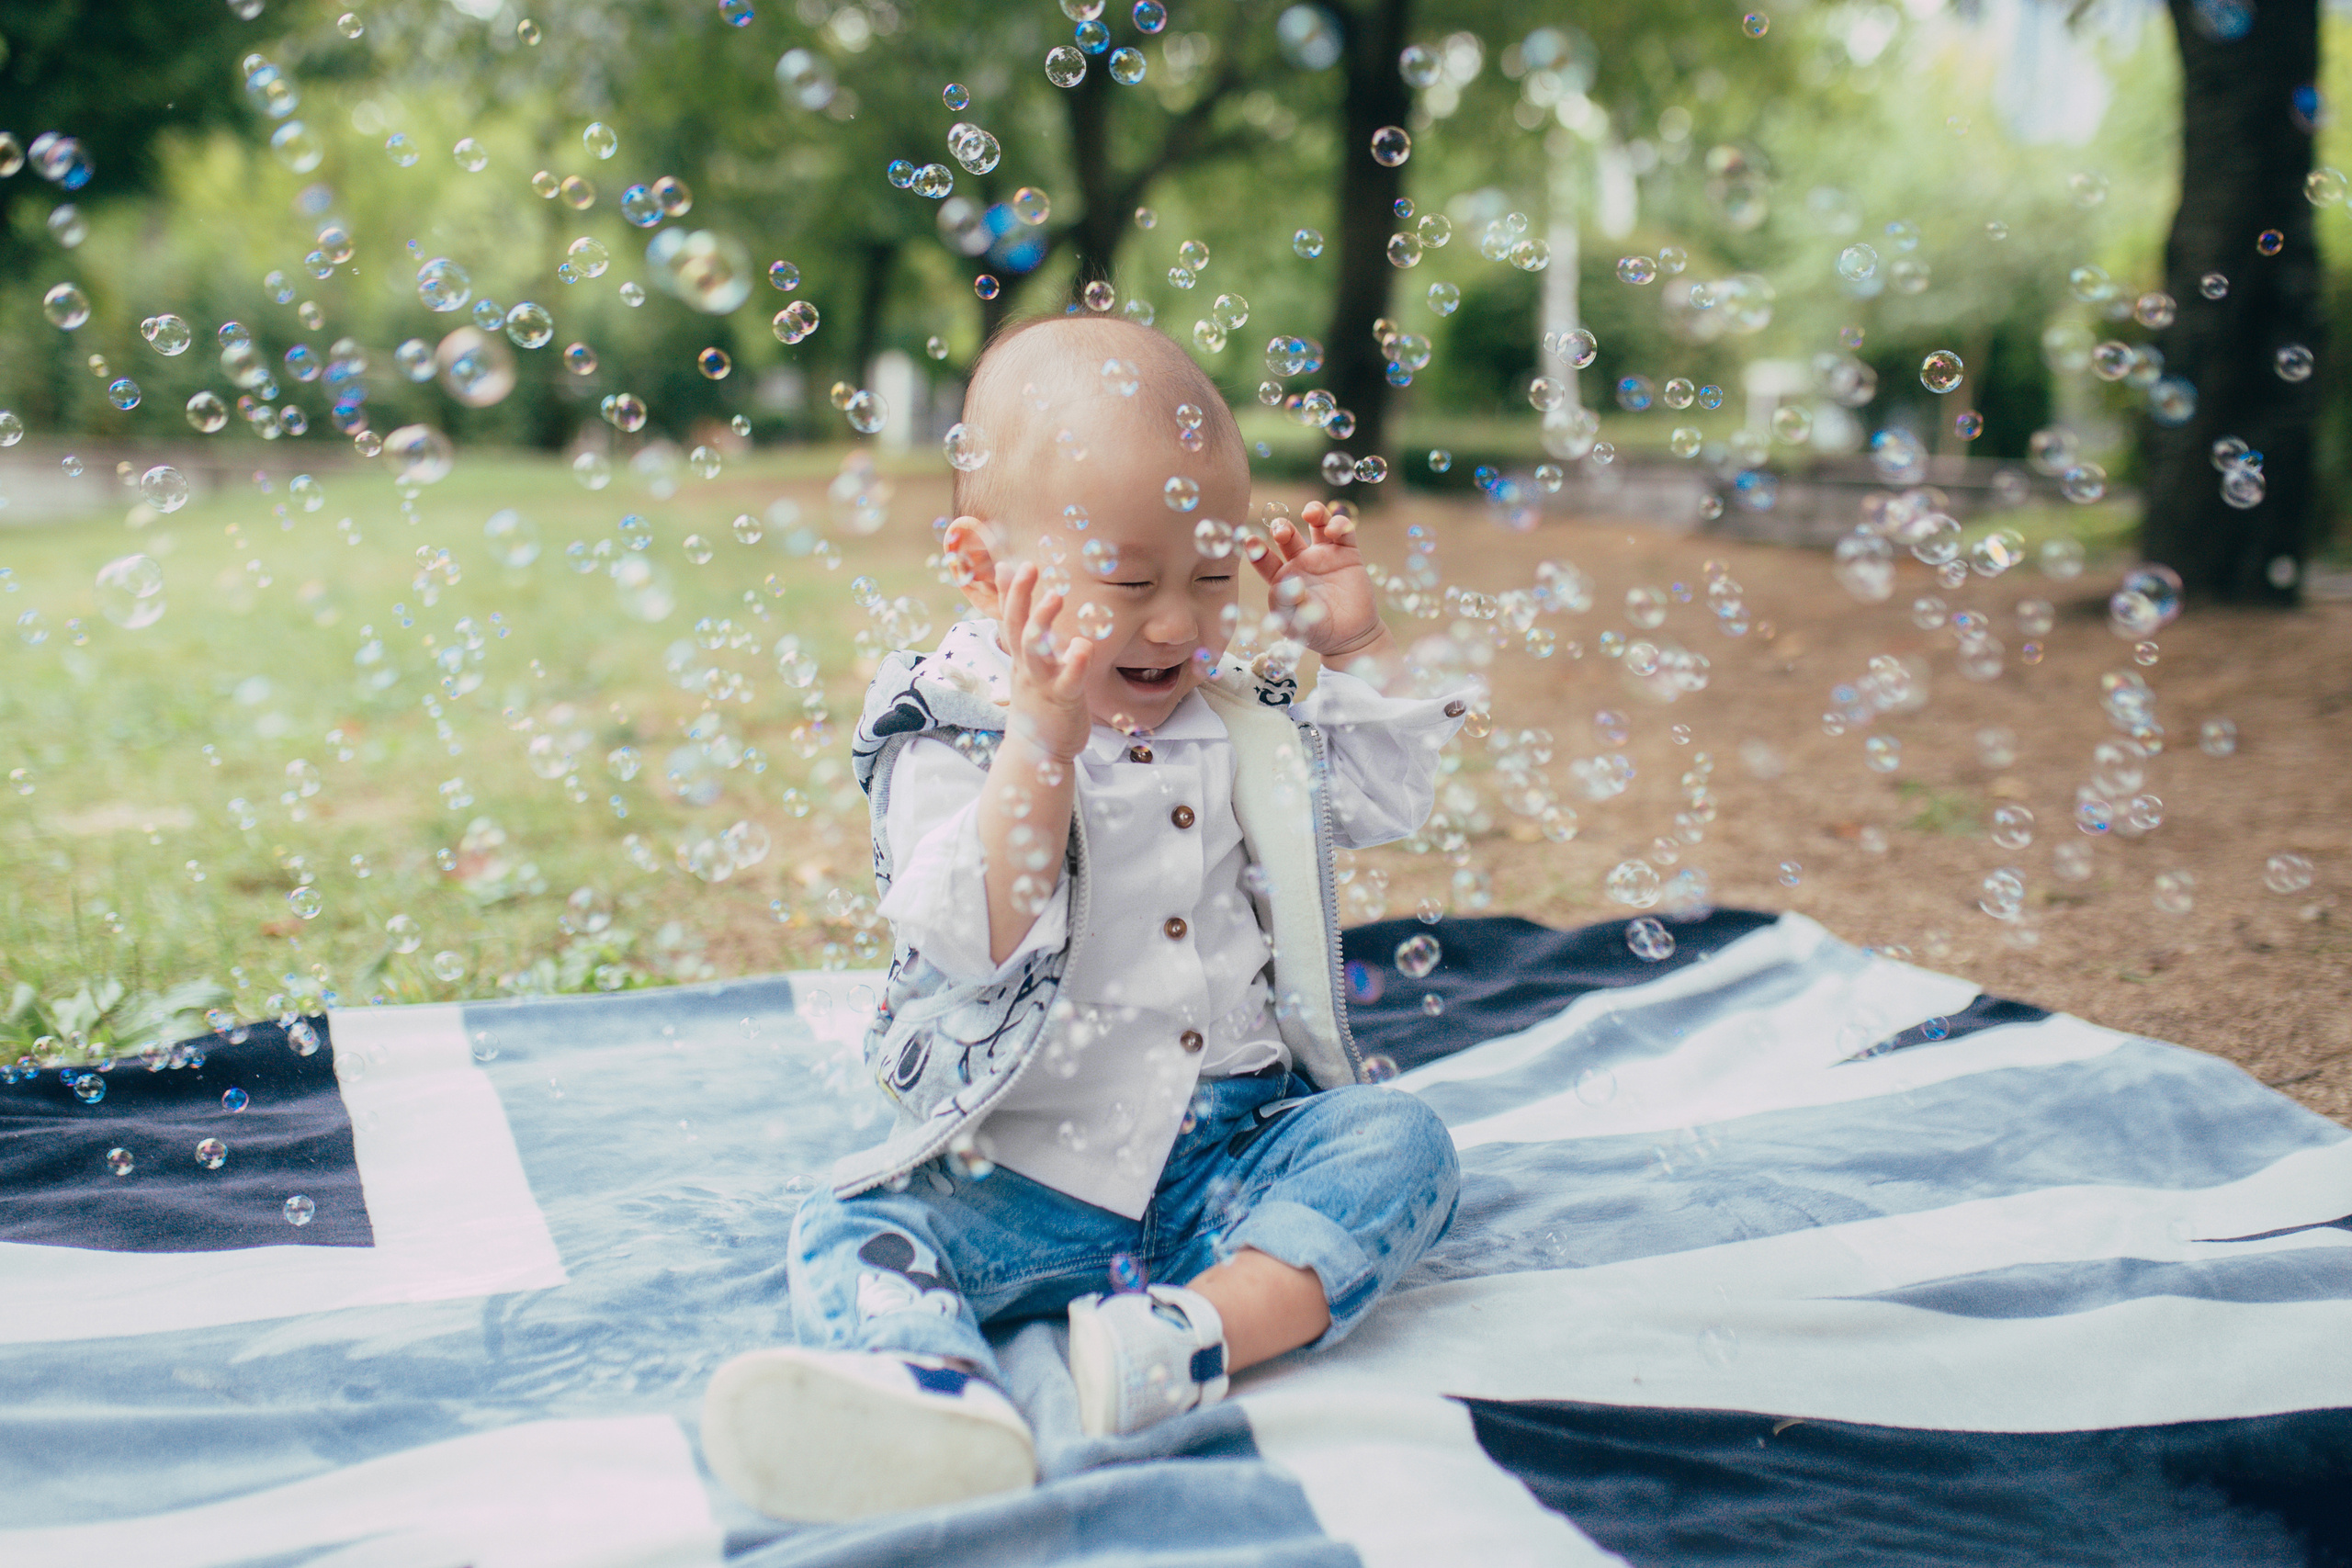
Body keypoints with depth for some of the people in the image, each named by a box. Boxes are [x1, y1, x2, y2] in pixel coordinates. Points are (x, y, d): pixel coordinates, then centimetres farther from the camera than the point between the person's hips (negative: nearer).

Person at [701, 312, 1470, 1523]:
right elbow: (973, 943, -23)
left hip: (1244, 1146, 4)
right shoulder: (948, 738, -9)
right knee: (858, 1229, -25)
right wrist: (1046, 732, -32)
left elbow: (1386, 800, 17)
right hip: (1028, 1173, -3)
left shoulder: (1242, 715, 9)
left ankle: (1197, 1329, -38)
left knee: (1398, 1141, -19)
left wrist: (1356, 641, 5)